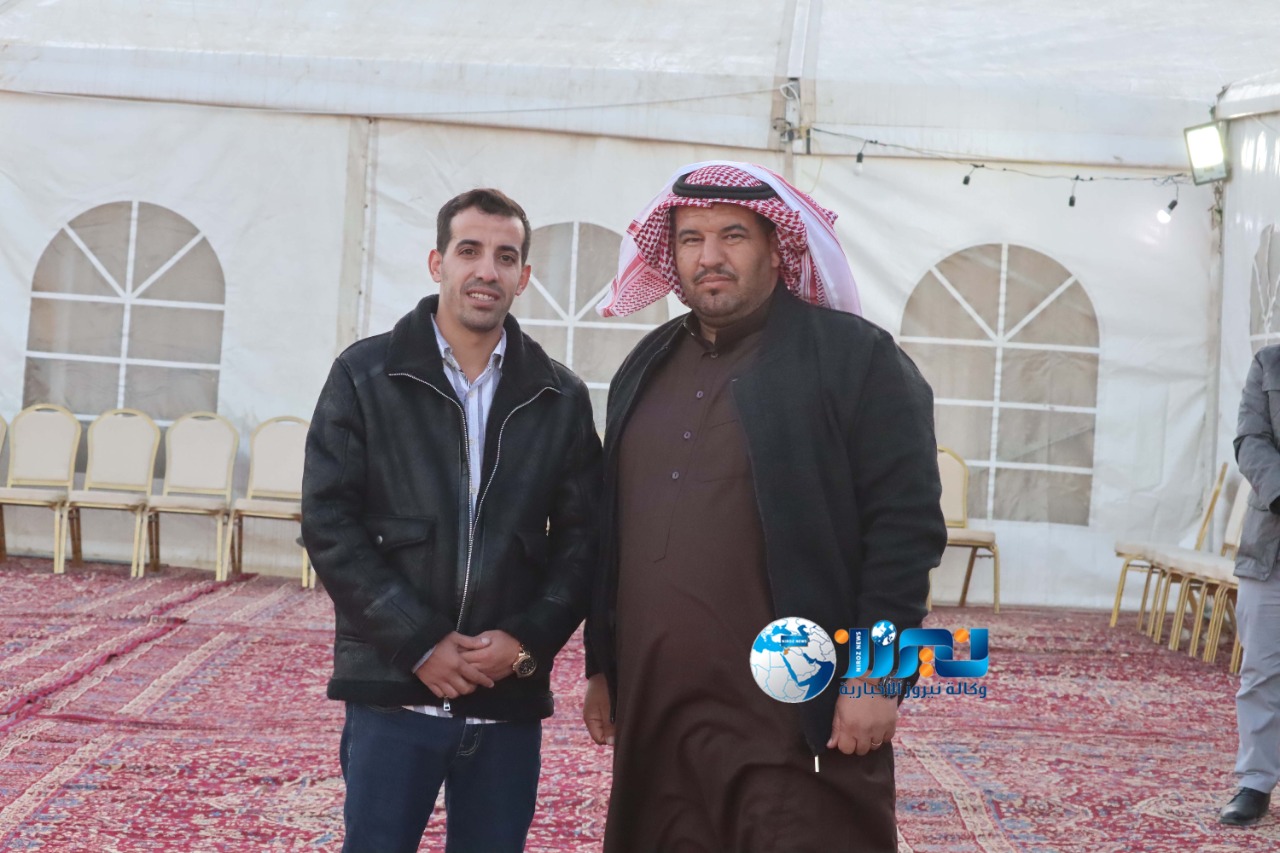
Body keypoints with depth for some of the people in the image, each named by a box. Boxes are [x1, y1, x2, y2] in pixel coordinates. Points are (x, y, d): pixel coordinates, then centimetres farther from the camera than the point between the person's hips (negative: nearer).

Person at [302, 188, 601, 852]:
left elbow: (581, 539, 6)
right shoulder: (365, 376, 2)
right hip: (393, 692, -2)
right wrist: (419, 643, -12)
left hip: (510, 698, 2)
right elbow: (329, 524, -4)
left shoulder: (561, 399, 8)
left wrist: (528, 640, -10)